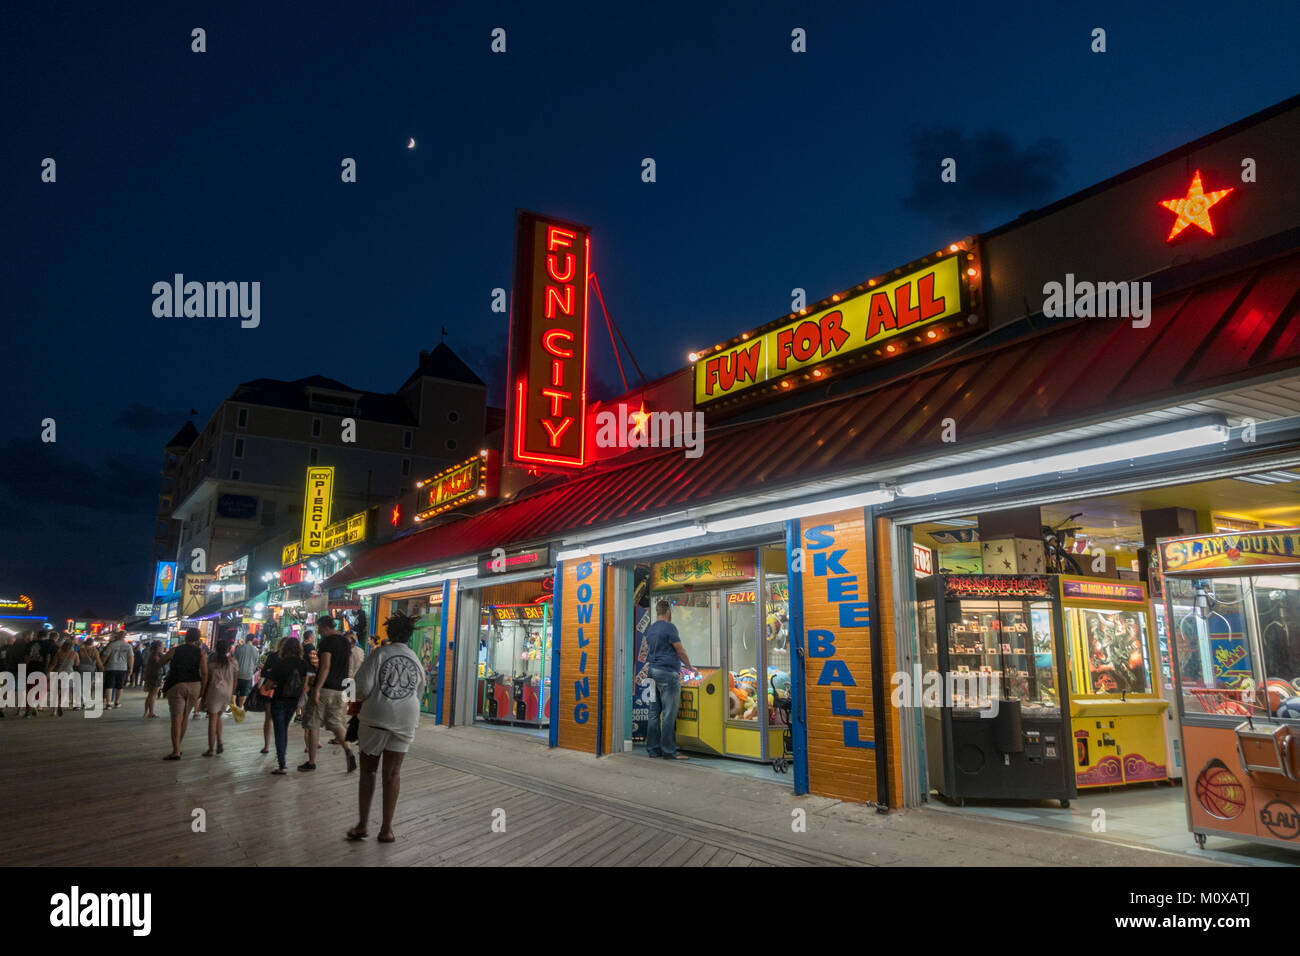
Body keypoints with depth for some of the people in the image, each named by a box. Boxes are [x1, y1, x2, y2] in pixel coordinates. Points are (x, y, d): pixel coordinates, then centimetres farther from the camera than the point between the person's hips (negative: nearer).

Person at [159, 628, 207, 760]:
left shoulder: (175, 650, 1)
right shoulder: (201, 653, 1)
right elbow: (204, 673, -6)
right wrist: (203, 690, 0)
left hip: (177, 685, -2)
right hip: (194, 685, 2)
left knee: (176, 718, -5)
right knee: (185, 717, 16)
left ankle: (176, 752, -13)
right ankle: (178, 746, 26)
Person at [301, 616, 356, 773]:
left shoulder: (327, 641, -12)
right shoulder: (345, 641, 12)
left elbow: (325, 667, -20)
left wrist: (317, 689, -21)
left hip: (324, 689, -7)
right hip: (339, 689, 7)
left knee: (313, 726, 5)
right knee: (336, 724, 14)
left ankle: (311, 762, 10)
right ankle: (348, 751, -7)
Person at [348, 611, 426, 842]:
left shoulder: (379, 653, -8)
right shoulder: (416, 660, 5)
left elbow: (363, 685, -12)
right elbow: (419, 694, 11)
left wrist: (360, 700, 9)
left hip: (375, 718, -3)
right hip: (405, 723, 3)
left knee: (368, 771, 12)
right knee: (392, 774, 10)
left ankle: (362, 825, 15)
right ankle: (386, 828, 12)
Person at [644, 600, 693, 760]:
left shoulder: (650, 629, 14)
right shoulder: (669, 627, -10)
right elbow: (680, 651, -7)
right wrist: (690, 666, 6)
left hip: (653, 672, 8)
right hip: (668, 673, -8)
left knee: (654, 713, 10)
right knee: (669, 714, -4)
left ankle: (653, 749, 13)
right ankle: (669, 751, -2)